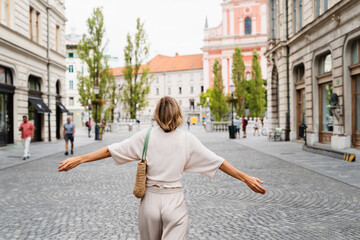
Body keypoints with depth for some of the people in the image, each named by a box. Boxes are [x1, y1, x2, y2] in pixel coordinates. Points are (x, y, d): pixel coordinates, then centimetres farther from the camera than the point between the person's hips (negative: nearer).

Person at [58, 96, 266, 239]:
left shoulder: (146, 136, -2)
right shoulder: (187, 140, -3)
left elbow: (111, 150, -2)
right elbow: (218, 161, -2)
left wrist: (78, 159, 4)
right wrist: (246, 178, 4)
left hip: (150, 200, 2)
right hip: (175, 202, -2)